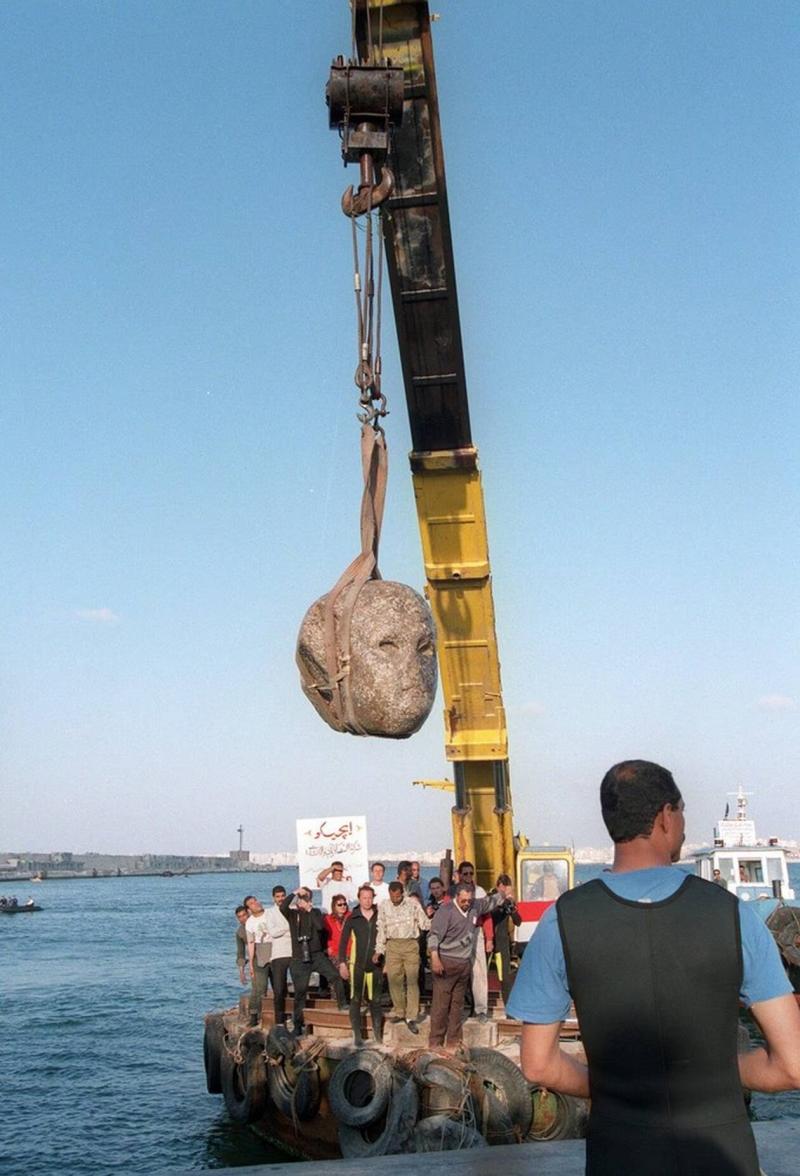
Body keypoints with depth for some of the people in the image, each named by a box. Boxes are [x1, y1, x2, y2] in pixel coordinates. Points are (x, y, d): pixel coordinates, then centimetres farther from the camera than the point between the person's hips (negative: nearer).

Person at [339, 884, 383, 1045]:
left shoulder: (379, 917, 3)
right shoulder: (352, 919, 0)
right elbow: (343, 941, 2)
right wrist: (342, 962, -4)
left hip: (375, 965, 1)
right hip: (357, 965, -1)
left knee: (375, 1000, 6)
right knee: (356, 1000, 0)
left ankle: (378, 1032, 16)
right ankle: (357, 1035, 5)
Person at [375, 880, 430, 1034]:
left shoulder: (413, 904, 0)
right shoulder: (383, 906, 6)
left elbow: (424, 924, 2)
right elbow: (381, 929, 12)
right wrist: (378, 950, 9)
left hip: (410, 944, -2)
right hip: (392, 945, 2)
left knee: (412, 980, -6)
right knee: (394, 980, 4)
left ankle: (411, 1017, -3)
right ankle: (399, 1012, 20)